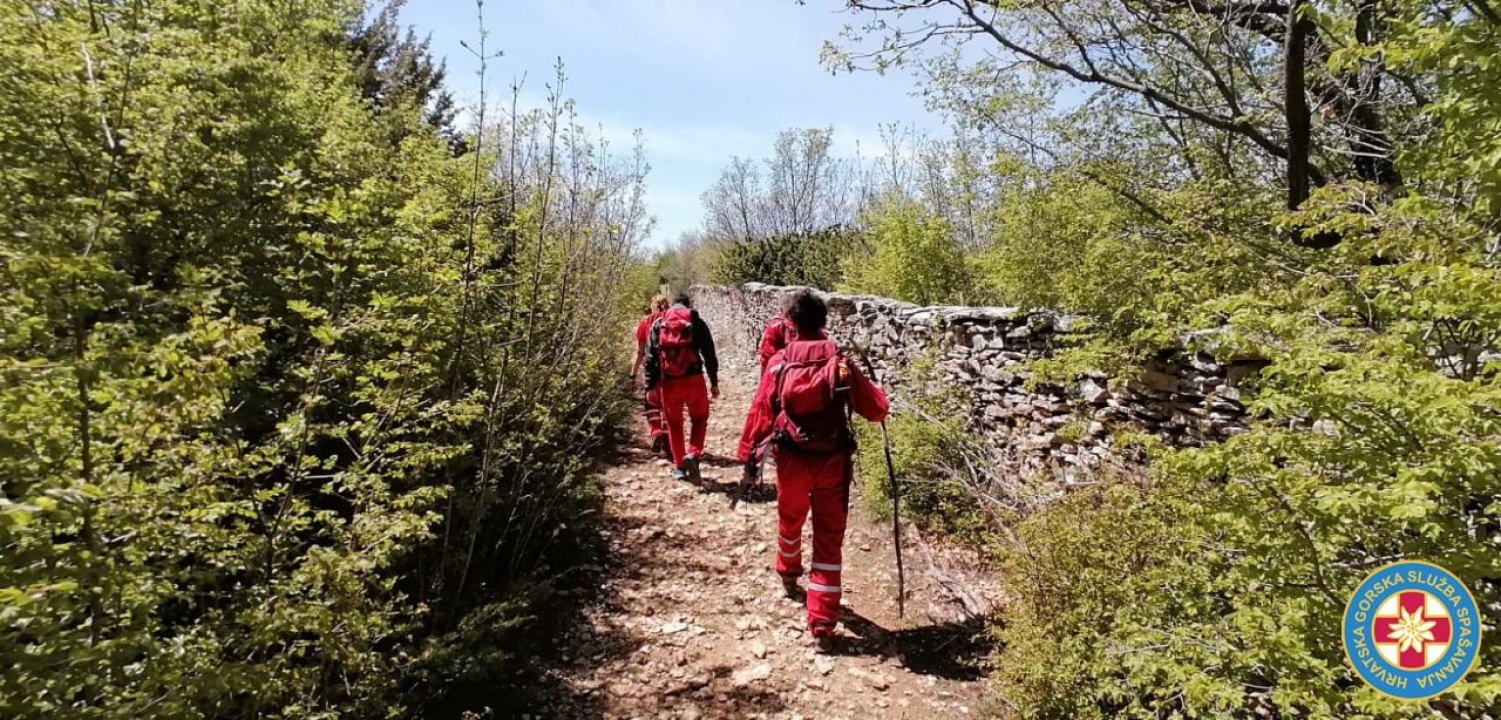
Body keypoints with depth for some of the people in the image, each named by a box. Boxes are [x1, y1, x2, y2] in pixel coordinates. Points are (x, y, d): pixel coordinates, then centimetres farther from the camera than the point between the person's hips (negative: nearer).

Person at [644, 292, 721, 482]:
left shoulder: (658, 324, 9)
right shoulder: (697, 322, 5)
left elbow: (650, 357, 4)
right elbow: (709, 354, 2)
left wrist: (650, 386, 6)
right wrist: (714, 382, 7)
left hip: (668, 381, 1)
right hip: (693, 379, -1)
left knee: (674, 424, 15)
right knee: (699, 419, 17)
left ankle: (679, 466, 19)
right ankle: (692, 454, -4)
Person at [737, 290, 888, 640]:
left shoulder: (778, 364, -6)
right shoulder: (841, 364, -6)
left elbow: (759, 413, -3)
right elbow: (877, 410, -2)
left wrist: (749, 455, 7)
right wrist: (871, 391, 20)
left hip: (791, 460, 1)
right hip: (833, 461, -1)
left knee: (790, 520, 27)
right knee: (829, 538, 7)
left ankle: (788, 575, 53)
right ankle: (823, 620, 5)